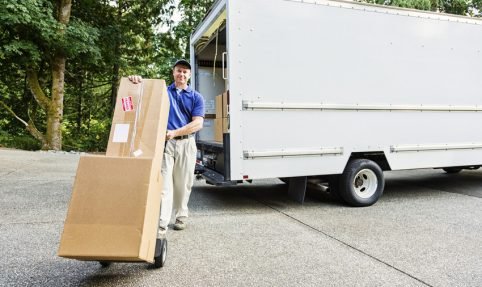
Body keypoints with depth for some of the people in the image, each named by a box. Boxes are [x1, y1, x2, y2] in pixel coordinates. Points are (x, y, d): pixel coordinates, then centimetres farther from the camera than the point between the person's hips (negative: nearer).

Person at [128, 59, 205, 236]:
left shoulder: (196, 97, 7)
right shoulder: (163, 92, 11)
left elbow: (197, 124, -4)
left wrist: (174, 133, -15)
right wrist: (136, 80, -22)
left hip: (186, 143, 1)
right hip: (165, 142, 0)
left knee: (183, 183, 9)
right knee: (164, 183, -8)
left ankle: (181, 216, 28)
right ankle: (162, 224, -9)